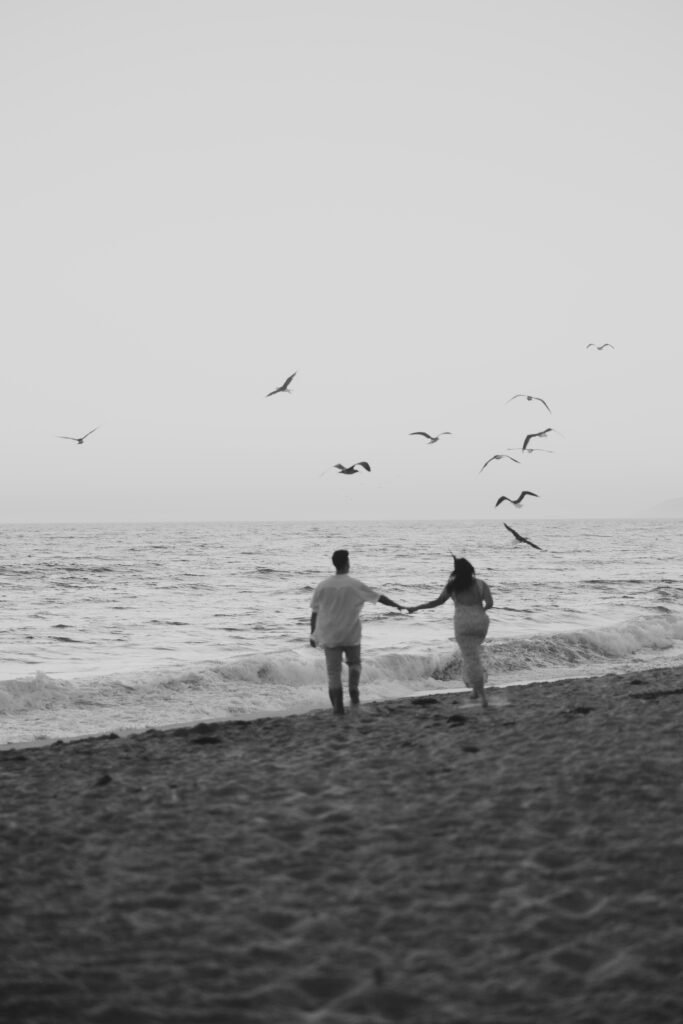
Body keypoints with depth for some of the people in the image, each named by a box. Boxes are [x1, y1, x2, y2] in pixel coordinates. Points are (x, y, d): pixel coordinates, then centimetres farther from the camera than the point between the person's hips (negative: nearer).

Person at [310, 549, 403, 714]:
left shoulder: (322, 586, -3)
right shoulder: (355, 585, -7)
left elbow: (314, 613, 1)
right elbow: (379, 597, 2)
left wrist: (313, 635, 10)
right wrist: (397, 606, 17)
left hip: (329, 636, 1)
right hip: (351, 635, 0)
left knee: (333, 671, 3)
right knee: (354, 663, 24)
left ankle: (338, 706, -4)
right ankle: (353, 692, 12)